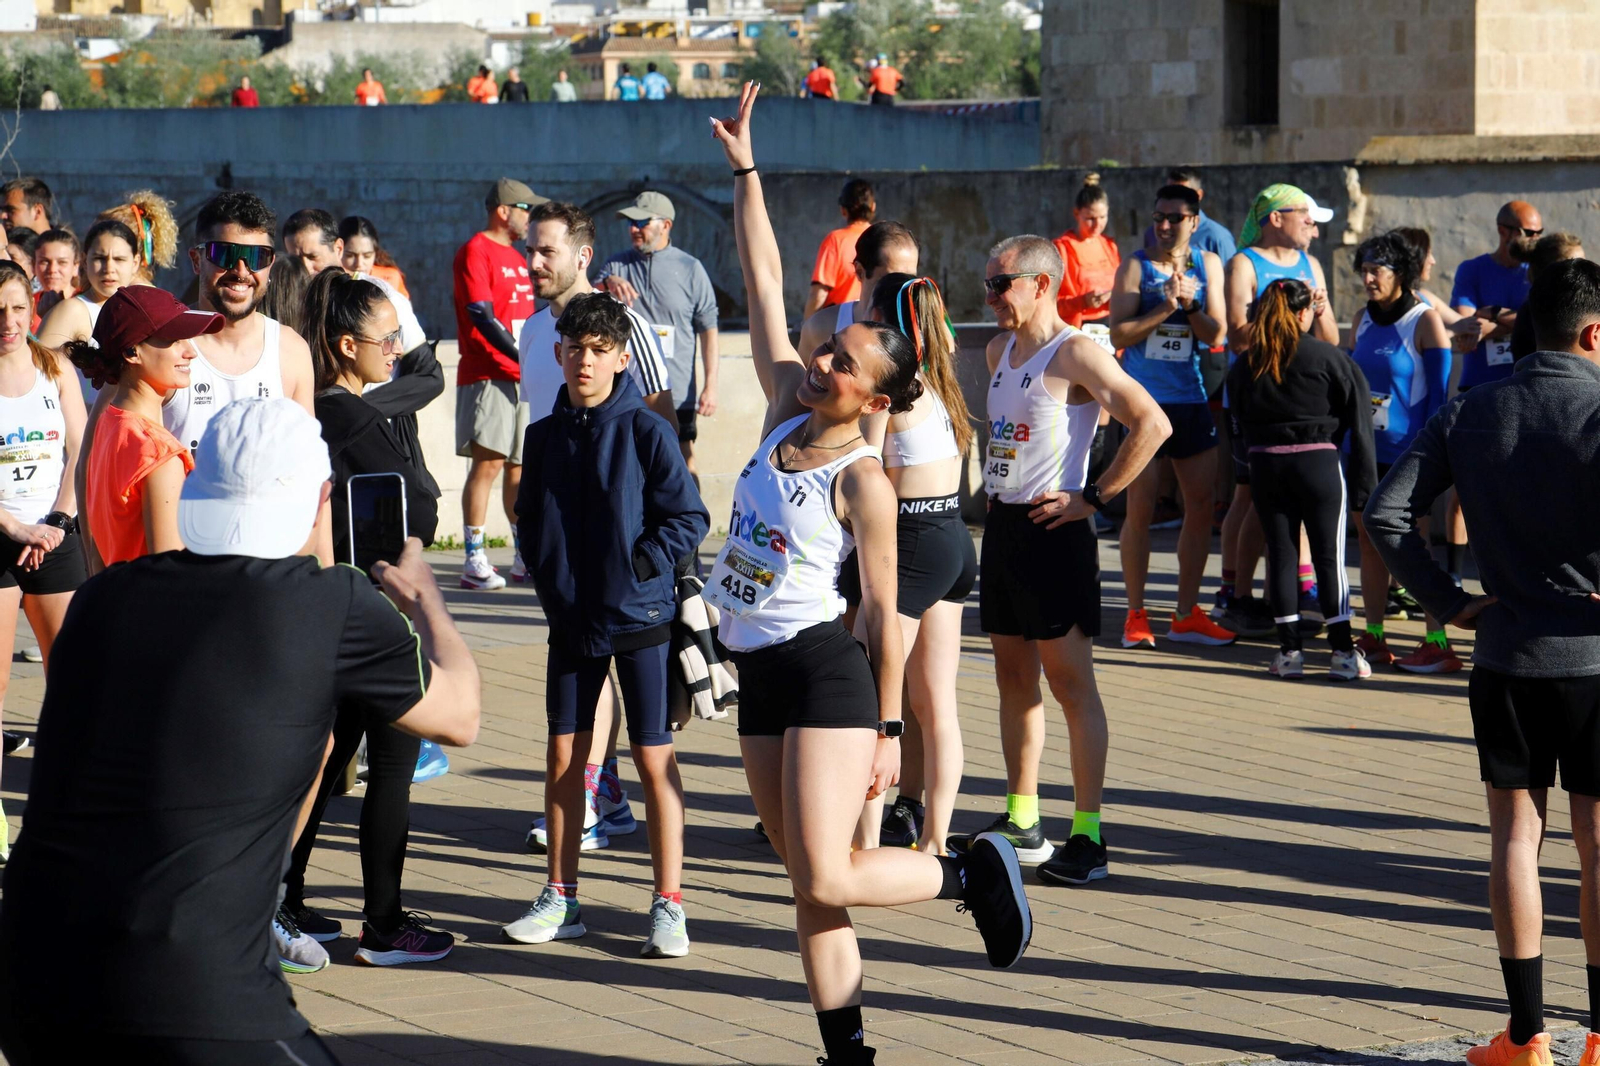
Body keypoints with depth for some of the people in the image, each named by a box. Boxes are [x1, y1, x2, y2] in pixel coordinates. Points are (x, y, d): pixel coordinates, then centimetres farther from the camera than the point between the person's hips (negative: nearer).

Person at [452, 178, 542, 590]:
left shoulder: (517, 258, 20)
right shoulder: (475, 252, -7)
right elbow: (482, 319, -15)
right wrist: (523, 357, -19)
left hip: (525, 377, 8)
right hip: (488, 377, -8)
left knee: (519, 465, 10)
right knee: (488, 462, -12)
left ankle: (526, 555, 15)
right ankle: (474, 561, -12)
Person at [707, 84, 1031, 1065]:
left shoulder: (864, 479, -12)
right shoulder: (786, 409, 4)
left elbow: (885, 611, -9)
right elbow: (764, 286, 8)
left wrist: (888, 728, -9)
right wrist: (746, 170, 7)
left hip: (827, 670, -7)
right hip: (762, 674, 7)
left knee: (827, 880, -13)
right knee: (811, 886, 6)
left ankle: (975, 873, 9)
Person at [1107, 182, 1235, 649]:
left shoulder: (1208, 265, 8)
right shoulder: (1136, 266, -1)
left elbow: (1215, 336, 2)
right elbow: (1119, 334, -9)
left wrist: (1190, 304, -13)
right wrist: (1165, 309, -17)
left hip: (1192, 400, 4)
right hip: (1144, 399, -4)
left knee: (1201, 506, 4)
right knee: (1140, 508, -3)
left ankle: (1187, 615, 13)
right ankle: (1136, 616, 5)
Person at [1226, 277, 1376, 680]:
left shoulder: (1244, 365, 7)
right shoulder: (1329, 358, -4)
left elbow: (1239, 424, 10)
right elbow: (1359, 423, -5)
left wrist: (1252, 461, 14)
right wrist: (1364, 482, -3)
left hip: (1265, 466, 3)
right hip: (1318, 462, -3)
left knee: (1280, 555, 7)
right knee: (1329, 556, 1)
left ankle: (1290, 651, 6)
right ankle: (1342, 652, 1)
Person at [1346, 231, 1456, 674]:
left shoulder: (1425, 321, -8)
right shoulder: (1363, 319, 11)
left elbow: (1437, 392, -9)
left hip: (1407, 450, -7)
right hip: (1366, 449, 7)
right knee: (1369, 538, 8)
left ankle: (1438, 643, -3)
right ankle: (1373, 637, 14)